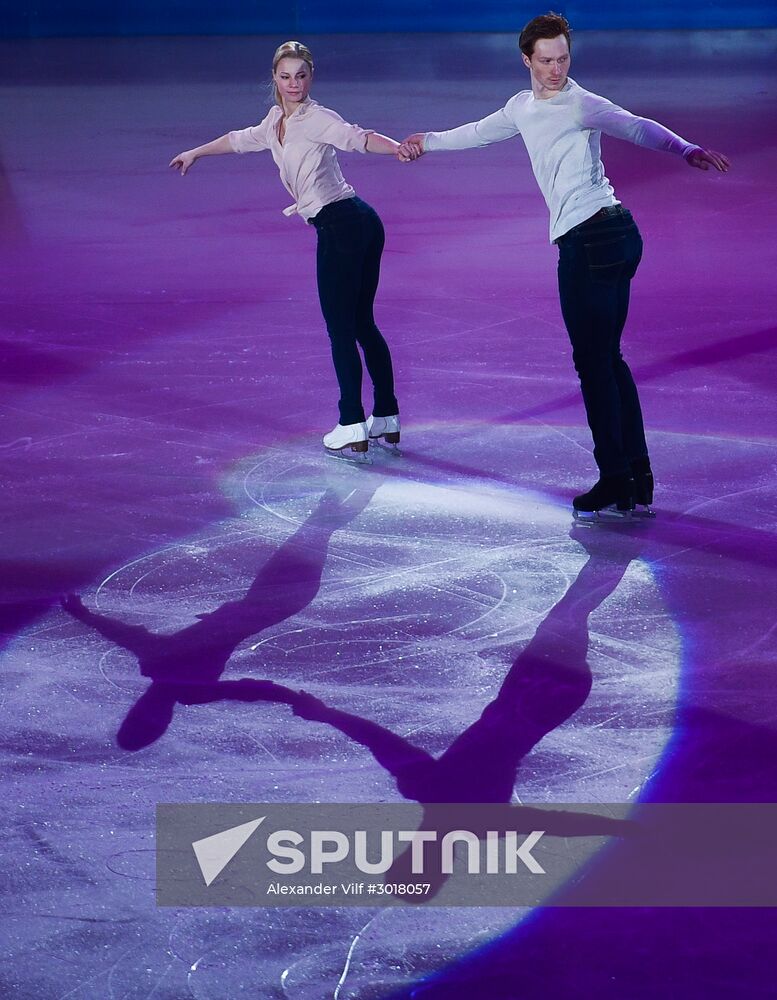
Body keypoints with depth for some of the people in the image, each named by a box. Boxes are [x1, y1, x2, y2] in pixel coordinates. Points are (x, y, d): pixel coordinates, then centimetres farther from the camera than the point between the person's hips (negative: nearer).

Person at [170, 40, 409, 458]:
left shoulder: (316, 119, -11)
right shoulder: (276, 120, 16)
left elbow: (357, 137, -29)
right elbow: (242, 139, 34)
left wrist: (397, 147, -48)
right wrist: (196, 152, 49)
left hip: (341, 225, -9)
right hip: (361, 225, 9)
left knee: (340, 327, -6)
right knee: (362, 323, 14)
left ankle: (352, 427, -5)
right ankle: (386, 418, 21)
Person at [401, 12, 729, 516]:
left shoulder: (580, 104, -8)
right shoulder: (523, 107, 18)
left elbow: (638, 128, -22)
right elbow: (483, 132, 37)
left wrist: (686, 149, -39)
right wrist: (430, 141, 51)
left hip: (593, 239, -9)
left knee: (593, 361, -5)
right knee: (608, 360, 12)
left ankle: (614, 479, -1)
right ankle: (638, 478, 16)